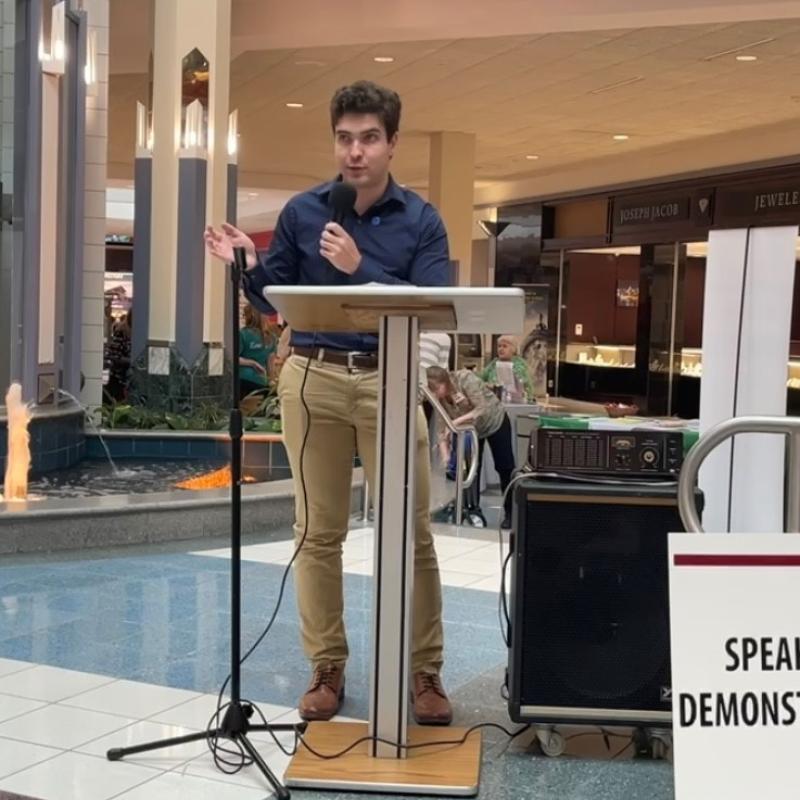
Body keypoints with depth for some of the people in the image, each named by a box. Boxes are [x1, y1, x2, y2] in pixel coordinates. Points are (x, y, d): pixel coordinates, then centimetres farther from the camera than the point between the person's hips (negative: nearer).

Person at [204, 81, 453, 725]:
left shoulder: (421, 220, 3)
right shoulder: (302, 212, 6)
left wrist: (360, 268, -16)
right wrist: (249, 265, -9)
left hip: (388, 380, -1)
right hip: (313, 377, 1)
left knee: (412, 532, 0)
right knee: (318, 531, 6)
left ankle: (425, 672, 12)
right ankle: (327, 669, 18)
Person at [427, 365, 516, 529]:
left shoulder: (465, 379, -34)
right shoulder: (438, 399, -19)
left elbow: (482, 410, -38)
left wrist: (457, 421, -44)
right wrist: (446, 457, -32)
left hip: (495, 422, -4)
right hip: (470, 429, 4)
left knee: (505, 468, 0)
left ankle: (509, 513, 8)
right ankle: (472, 510, 8)